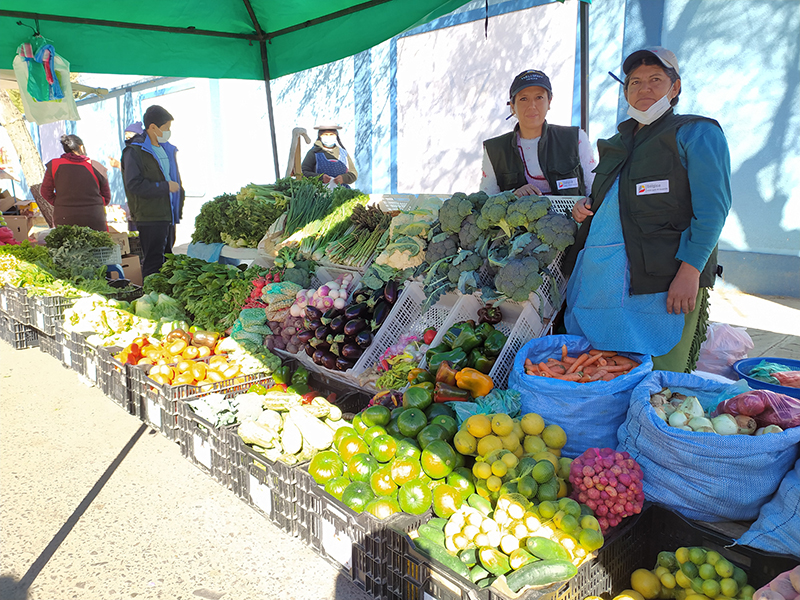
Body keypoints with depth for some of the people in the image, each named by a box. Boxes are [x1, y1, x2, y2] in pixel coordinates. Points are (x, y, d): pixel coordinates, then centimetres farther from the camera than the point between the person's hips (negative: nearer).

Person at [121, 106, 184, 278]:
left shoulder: (167, 149, 17)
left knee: (167, 260, 13)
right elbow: (134, 184, -17)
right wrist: (165, 186, -15)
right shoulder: (134, 151, -8)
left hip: (168, 216, 8)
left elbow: (175, 179, 26)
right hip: (150, 217, -8)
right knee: (153, 263, -7)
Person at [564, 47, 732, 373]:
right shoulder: (618, 143, 23)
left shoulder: (697, 132, 3)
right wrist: (585, 206, 10)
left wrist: (690, 271, -18)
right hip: (600, 274, 6)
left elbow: (712, 208, -7)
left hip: (660, 277, -6)